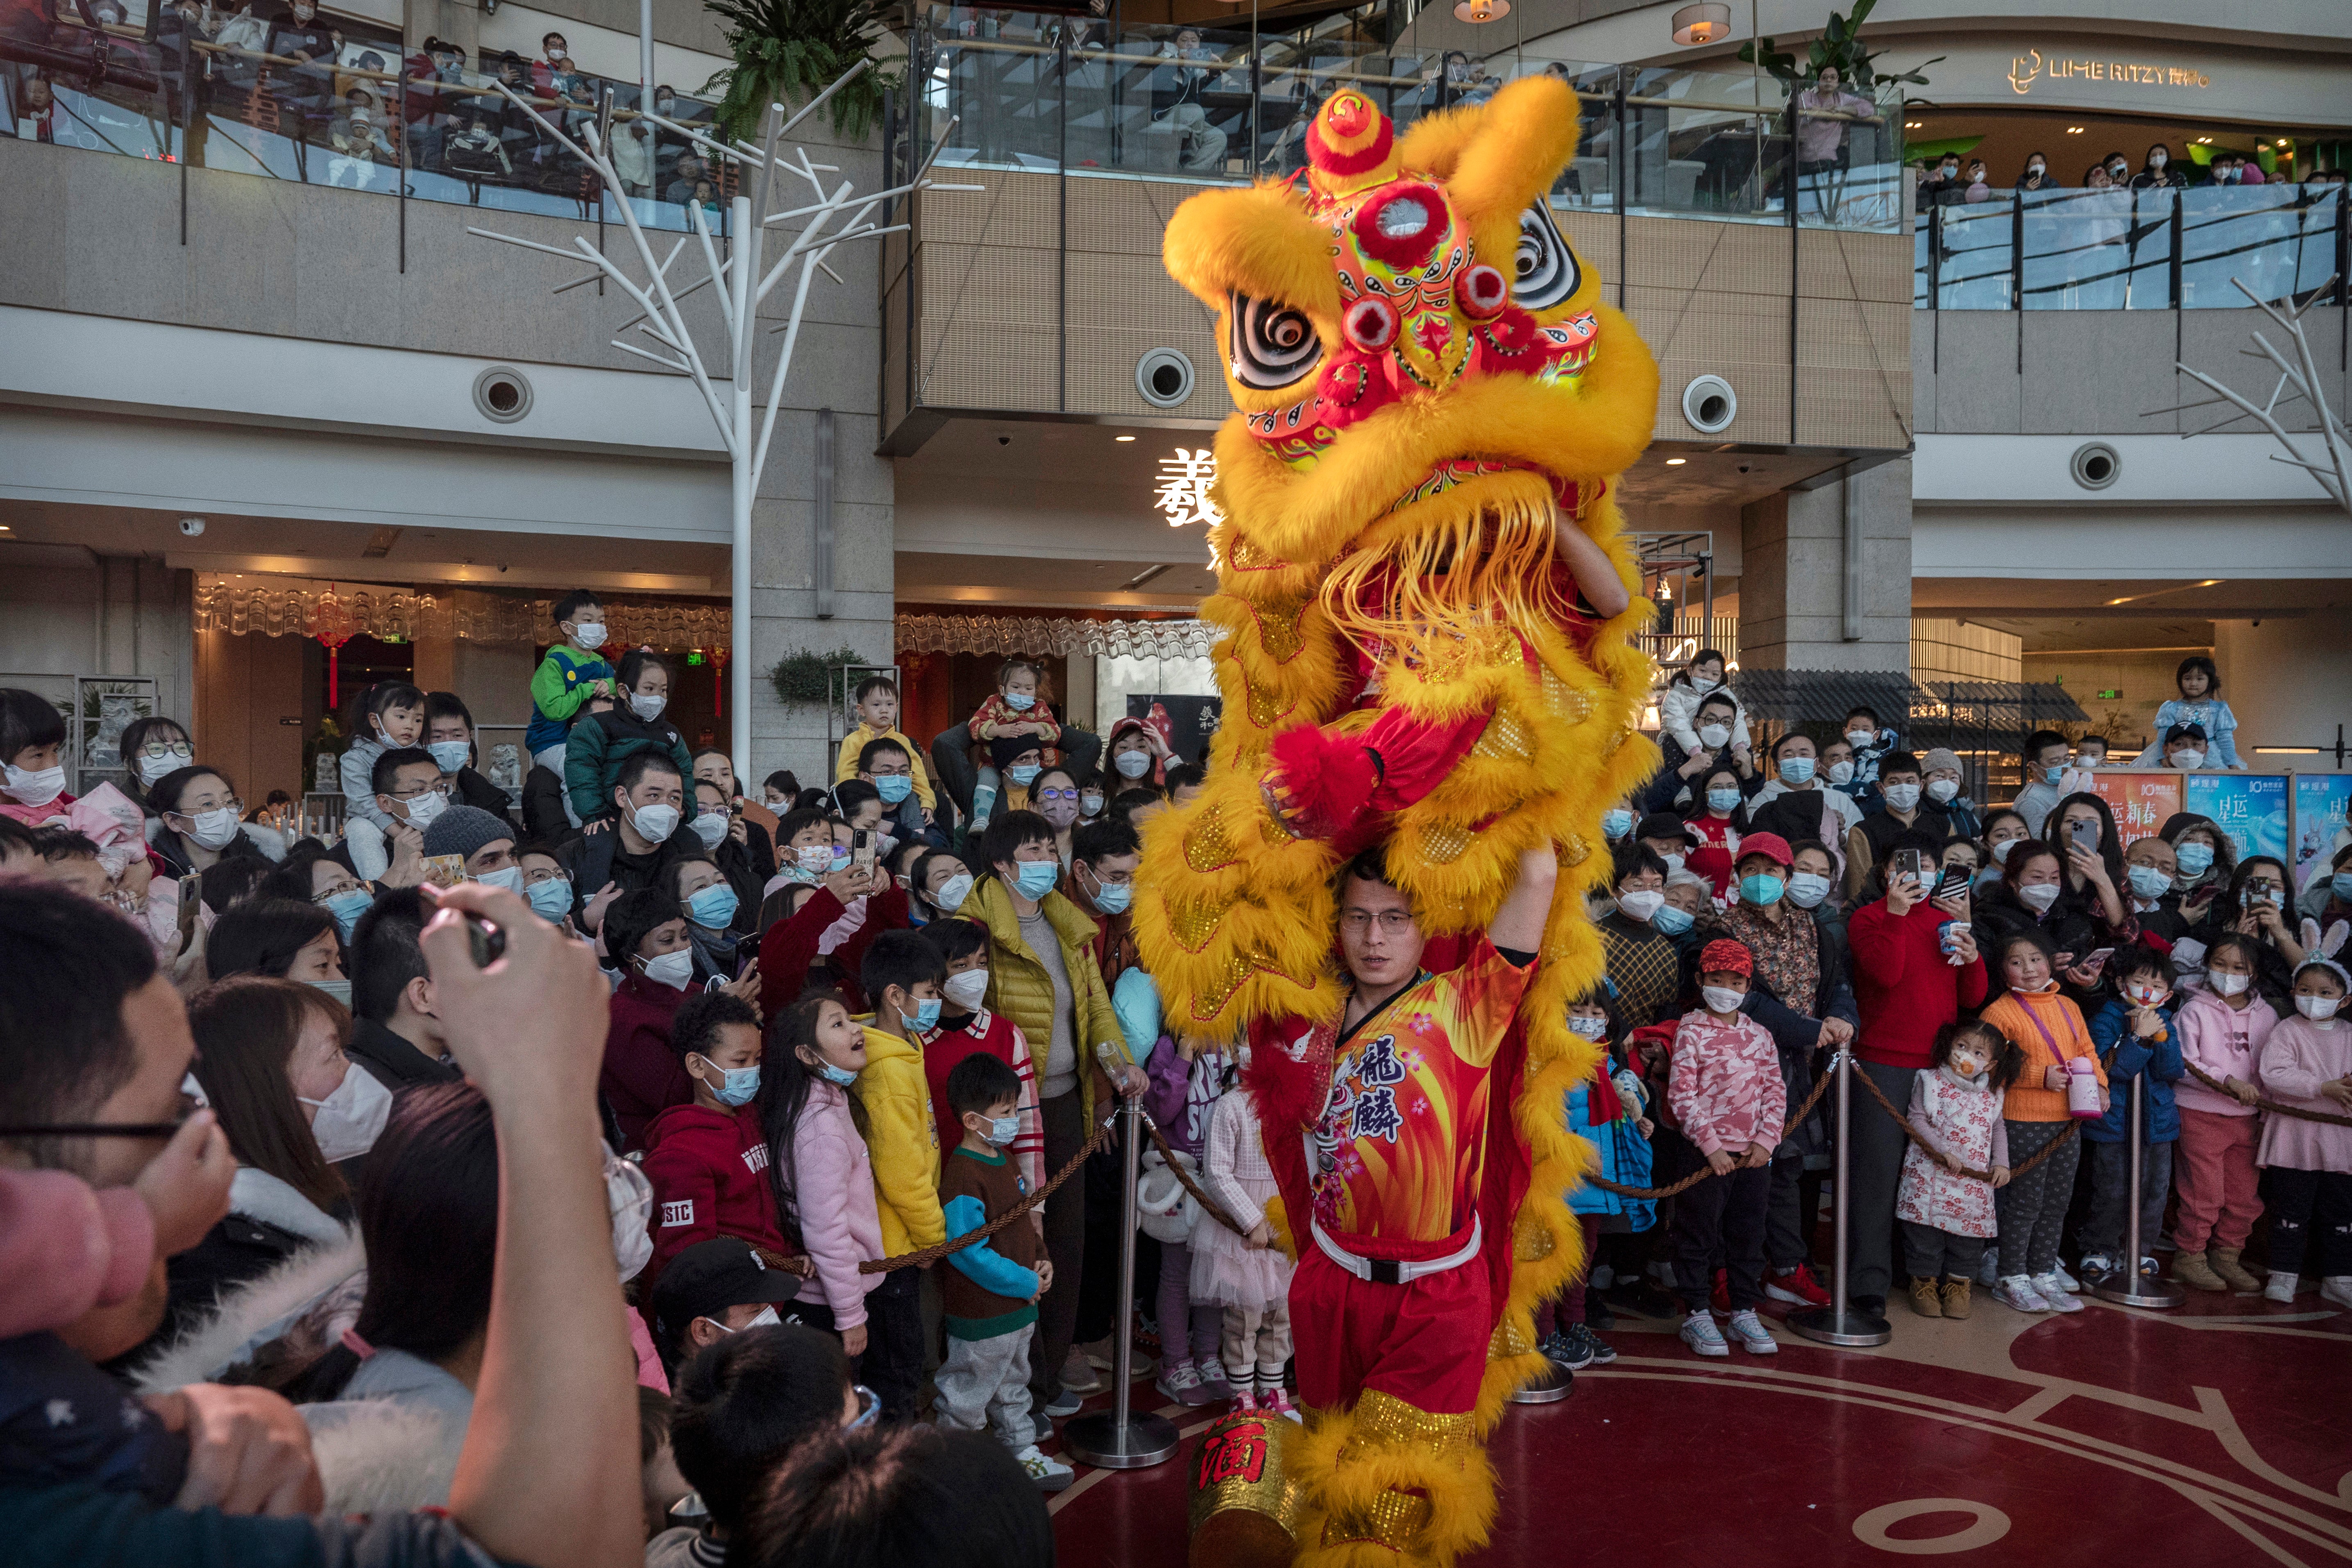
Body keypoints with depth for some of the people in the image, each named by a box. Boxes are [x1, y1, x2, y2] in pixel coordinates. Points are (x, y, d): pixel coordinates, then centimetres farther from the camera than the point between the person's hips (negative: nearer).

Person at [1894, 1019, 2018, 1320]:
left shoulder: (1992, 1094, 8)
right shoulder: (1930, 1082, -4)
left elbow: (1999, 1129, 16)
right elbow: (1917, 1120, -8)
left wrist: (2001, 1163, 4)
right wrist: (1943, 1151, -17)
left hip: (1975, 1181, 3)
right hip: (1930, 1176, -3)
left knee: (1969, 1232, 6)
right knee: (1925, 1231, 0)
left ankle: (1958, 1283, 23)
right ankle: (1924, 1281, 16)